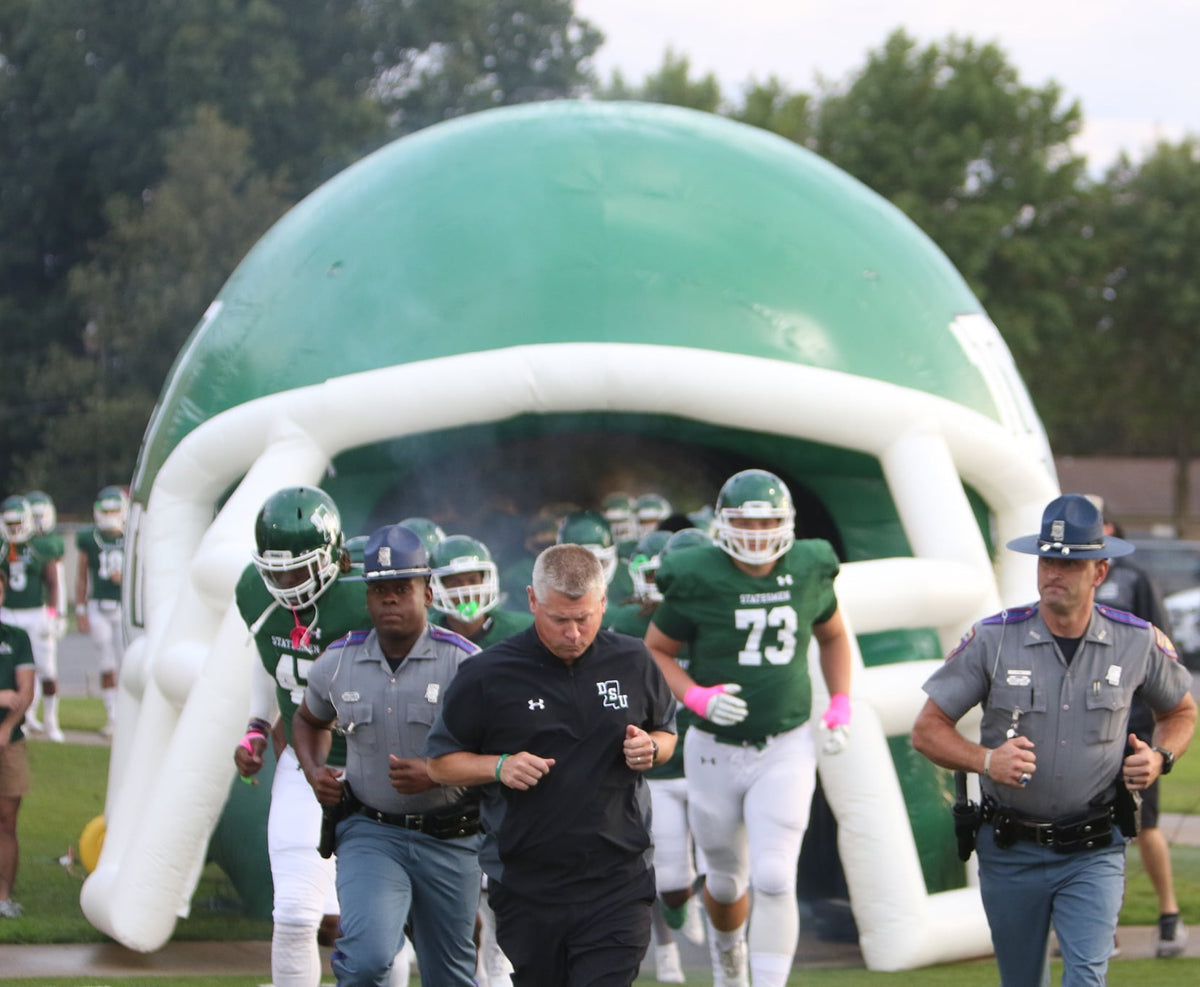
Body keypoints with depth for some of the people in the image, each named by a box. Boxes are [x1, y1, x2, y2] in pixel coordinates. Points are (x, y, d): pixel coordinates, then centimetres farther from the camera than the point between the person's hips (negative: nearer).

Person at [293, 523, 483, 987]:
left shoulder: (462, 662, -9)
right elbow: (309, 721, 24)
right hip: (370, 832, 1)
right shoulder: (336, 664, 2)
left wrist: (437, 774, -23)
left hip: (448, 839, -1)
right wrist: (314, 770, 4)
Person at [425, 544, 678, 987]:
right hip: (525, 888, 0)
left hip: (617, 886, 0)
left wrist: (650, 749, -4)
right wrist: (498, 766, -15)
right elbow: (440, 761, 4)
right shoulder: (488, 675, -4)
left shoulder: (632, 663, 4)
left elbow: (666, 732, 20)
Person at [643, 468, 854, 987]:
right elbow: (655, 651, -1)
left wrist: (840, 704, 5)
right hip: (716, 750, 0)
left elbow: (833, 636, 16)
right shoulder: (698, 581, -12)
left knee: (775, 881, -14)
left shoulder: (807, 574, -4)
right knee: (726, 880, 17)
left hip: (786, 750, 0)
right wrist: (696, 696, -18)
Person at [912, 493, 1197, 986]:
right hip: (1010, 852, 1)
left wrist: (1159, 757, -5)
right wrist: (986, 760, -21)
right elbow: (927, 729, -3)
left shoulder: (1139, 643, -3)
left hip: (1093, 853, -1)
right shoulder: (993, 640, -7)